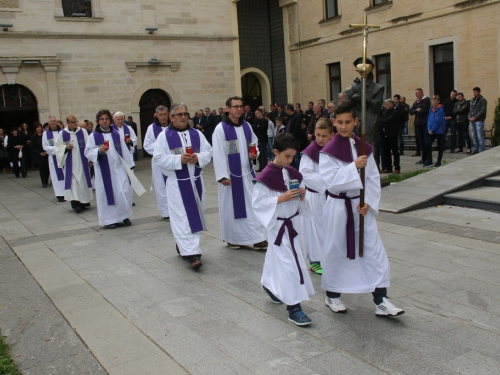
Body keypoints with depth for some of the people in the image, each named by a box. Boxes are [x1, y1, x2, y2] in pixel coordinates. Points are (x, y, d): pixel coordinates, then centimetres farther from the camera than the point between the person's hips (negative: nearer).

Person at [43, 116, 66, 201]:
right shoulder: (46, 133, 3)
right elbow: (45, 147, -1)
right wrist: (55, 149, -14)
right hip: (53, 157, 0)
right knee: (57, 175, 2)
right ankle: (60, 194, 5)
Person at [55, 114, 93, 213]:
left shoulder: (83, 131, 1)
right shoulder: (62, 134, 1)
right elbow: (58, 147, 5)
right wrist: (66, 148, -14)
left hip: (82, 162, 1)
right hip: (70, 163, -1)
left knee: (84, 180, 9)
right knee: (73, 182, -5)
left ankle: (84, 201, 22)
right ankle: (75, 203, -7)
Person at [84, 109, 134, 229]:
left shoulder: (116, 134, 7)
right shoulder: (93, 136, 0)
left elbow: (124, 151, 9)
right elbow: (88, 152, -5)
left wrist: (128, 165, 7)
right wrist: (98, 151, -23)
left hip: (119, 168, 2)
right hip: (104, 171, -2)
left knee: (125, 192, -2)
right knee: (107, 194, 3)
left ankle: (125, 216, 15)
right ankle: (110, 219, 13)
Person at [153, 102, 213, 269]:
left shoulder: (197, 133, 8)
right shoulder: (164, 136, -3)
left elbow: (208, 152, 6)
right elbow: (158, 158, -9)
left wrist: (198, 158, -15)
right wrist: (178, 159, -20)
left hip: (196, 180, 5)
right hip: (177, 183, -5)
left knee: (195, 215, 11)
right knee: (183, 217, -8)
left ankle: (183, 245, 29)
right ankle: (192, 253, -10)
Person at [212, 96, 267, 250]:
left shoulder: (247, 126, 7)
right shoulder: (221, 129, -11)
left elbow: (254, 143, 19)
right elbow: (218, 154, -14)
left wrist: (255, 153, -3)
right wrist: (223, 176, -18)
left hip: (247, 172, 5)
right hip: (231, 174, -5)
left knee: (253, 204, 4)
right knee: (231, 206, 5)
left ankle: (258, 238, 10)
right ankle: (233, 238, 20)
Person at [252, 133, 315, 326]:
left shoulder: (293, 173, 4)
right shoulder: (266, 176, -17)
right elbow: (257, 202, -17)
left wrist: (302, 195, -7)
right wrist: (280, 198, -24)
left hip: (292, 223, 7)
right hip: (277, 225, -7)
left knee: (278, 258, 21)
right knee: (290, 263, -8)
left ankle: (270, 285, 46)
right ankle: (294, 307, 0)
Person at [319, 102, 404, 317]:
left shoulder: (365, 148, 3)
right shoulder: (328, 152, -10)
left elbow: (373, 178, 4)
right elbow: (330, 181, -20)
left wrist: (369, 203, -9)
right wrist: (354, 166, -26)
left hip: (362, 206, 4)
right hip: (338, 207, -4)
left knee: (374, 251, 2)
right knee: (335, 252, 8)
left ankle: (380, 301, 12)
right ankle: (332, 296, 28)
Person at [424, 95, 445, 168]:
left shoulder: (441, 110, -10)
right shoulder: (431, 110, 9)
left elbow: (438, 121, -15)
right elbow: (429, 120, 8)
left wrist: (432, 129, -14)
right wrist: (429, 129, -4)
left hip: (439, 131, -6)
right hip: (432, 131, 6)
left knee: (440, 146, 5)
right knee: (428, 145, -1)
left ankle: (439, 161, 14)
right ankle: (429, 161, 5)